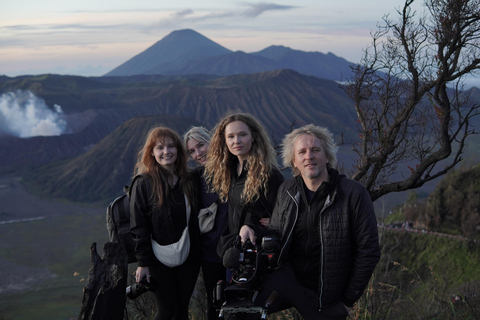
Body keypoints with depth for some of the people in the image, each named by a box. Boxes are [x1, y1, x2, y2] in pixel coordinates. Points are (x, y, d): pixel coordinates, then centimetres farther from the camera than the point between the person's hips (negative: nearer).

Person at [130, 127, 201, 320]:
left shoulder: (189, 180, 3)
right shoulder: (143, 184, -9)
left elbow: (195, 219, 9)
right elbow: (138, 227, -10)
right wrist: (143, 262, -11)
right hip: (160, 259, -4)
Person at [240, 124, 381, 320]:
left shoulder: (353, 194, -10)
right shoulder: (287, 191, 4)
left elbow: (368, 251, -6)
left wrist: (349, 300, -3)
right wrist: (253, 231, -9)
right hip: (288, 278, 2)